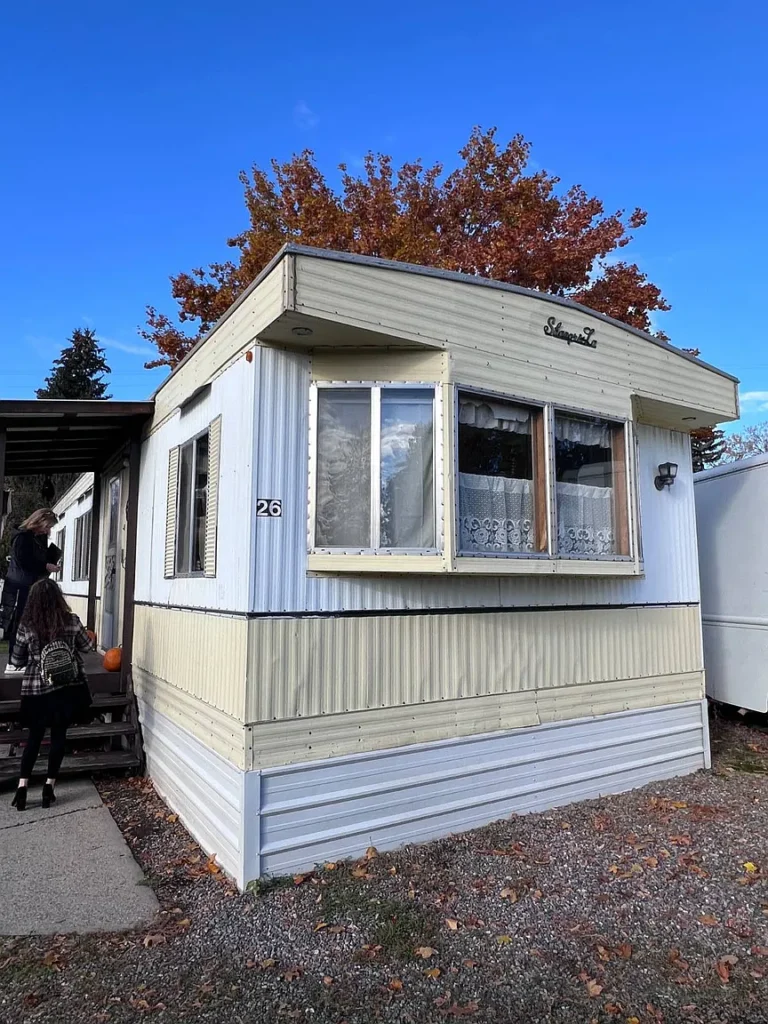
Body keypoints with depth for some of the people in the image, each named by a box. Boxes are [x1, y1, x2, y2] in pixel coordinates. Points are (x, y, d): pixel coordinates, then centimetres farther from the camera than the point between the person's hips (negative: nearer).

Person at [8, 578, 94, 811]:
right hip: (67, 689, 0)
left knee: (34, 737, 16)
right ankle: (49, 786, 16)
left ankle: (22, 786, 14)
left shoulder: (26, 626, -9)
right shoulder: (71, 621, -8)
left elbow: (16, 661, 1)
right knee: (59, 735, 11)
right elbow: (88, 646, 7)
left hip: (37, 691, 0)